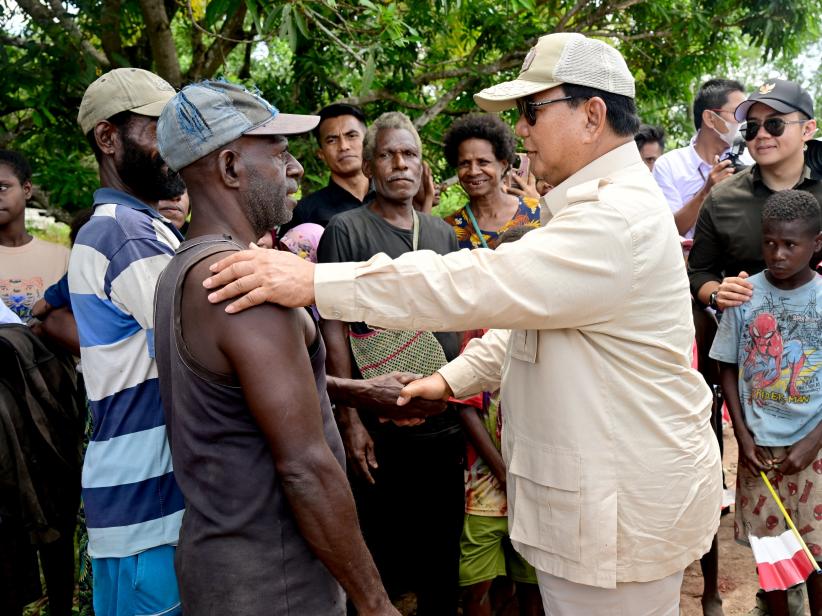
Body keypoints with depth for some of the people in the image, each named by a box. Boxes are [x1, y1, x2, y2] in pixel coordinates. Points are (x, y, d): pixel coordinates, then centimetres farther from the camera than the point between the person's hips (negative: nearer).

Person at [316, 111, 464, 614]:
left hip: (446, 425, 5)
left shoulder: (443, 232, 10)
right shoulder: (346, 231, -6)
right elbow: (334, 331, -9)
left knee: (444, 555, 17)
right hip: (380, 430, -5)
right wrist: (351, 420, -13)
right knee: (382, 558, 9)